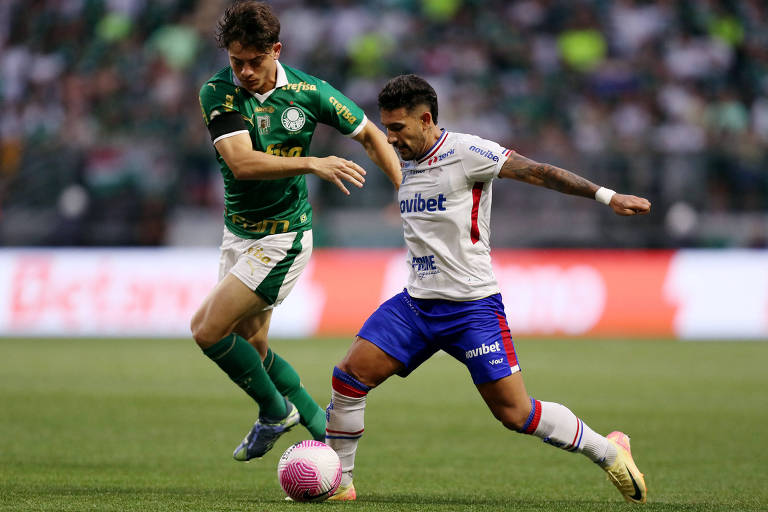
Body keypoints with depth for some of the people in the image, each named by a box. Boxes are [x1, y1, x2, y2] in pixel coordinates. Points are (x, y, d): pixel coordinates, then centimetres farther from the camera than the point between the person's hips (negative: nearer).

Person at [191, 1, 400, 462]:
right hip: (239, 233, 4)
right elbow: (242, 163, -26)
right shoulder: (217, 94, -12)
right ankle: (317, 422, 29)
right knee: (250, 348, 12)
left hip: (283, 238, -4)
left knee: (208, 330, -13)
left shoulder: (308, 92, -12)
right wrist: (312, 164, -38)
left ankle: (276, 411, 7)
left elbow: (370, 134, 3)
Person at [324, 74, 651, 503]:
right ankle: (338, 482, 6)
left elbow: (537, 172, -12)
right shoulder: (409, 166, 11)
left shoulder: (465, 153, -12)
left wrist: (606, 195, -18)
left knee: (515, 412, -9)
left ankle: (608, 451, 9)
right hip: (416, 303, 7)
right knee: (350, 375, -7)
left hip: (472, 304, -7)